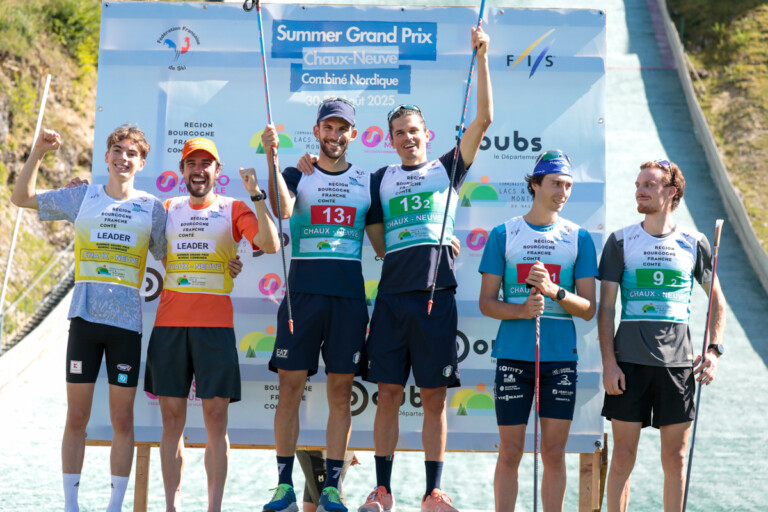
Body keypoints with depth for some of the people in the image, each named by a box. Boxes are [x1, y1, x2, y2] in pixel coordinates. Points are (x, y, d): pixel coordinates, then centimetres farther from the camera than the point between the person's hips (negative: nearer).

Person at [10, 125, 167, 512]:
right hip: (85, 317, 0)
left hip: (127, 321, 0)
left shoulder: (152, 207, 7)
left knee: (122, 420, 2)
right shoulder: (82, 198, 9)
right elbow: (21, 197, 13)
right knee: (76, 418, 2)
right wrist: (38, 153, 3)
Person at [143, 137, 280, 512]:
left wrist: (256, 195, -13)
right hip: (170, 322, 3)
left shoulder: (233, 209, 7)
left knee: (216, 417, -4)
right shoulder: (167, 210, 16)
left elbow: (270, 245, -7)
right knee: (171, 418, 3)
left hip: (215, 323, -2)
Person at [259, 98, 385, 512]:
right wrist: (272, 157, -25)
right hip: (301, 292, -1)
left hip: (349, 296, 1)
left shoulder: (367, 182, 14)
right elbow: (282, 209, -15)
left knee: (341, 391, 2)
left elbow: (382, 244, 16)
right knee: (290, 387, -3)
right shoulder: (297, 176, 8)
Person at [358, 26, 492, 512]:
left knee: (435, 398, 2)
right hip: (393, 293, 1)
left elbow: (485, 118, 3)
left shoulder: (448, 168, 11)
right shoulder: (381, 178, 16)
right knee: (389, 393, 2)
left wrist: (482, 58, -1)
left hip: (437, 293, -1)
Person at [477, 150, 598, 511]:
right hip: (513, 355, -1)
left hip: (561, 356, 1)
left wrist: (554, 292, -14)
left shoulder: (579, 238, 7)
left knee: (554, 452, 3)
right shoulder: (503, 234, 5)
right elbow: (487, 302, 4)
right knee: (510, 451, 2)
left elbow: (588, 309, 5)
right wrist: (522, 310, -15)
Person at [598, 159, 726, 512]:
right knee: (623, 455, 1)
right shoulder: (620, 241, 4)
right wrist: (608, 362, -6)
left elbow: (717, 302, 15)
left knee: (675, 457, 5)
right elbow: (605, 308, 2)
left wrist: (714, 350, 1)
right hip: (629, 361, -1)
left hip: (678, 361, 1)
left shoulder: (694, 243, 7)